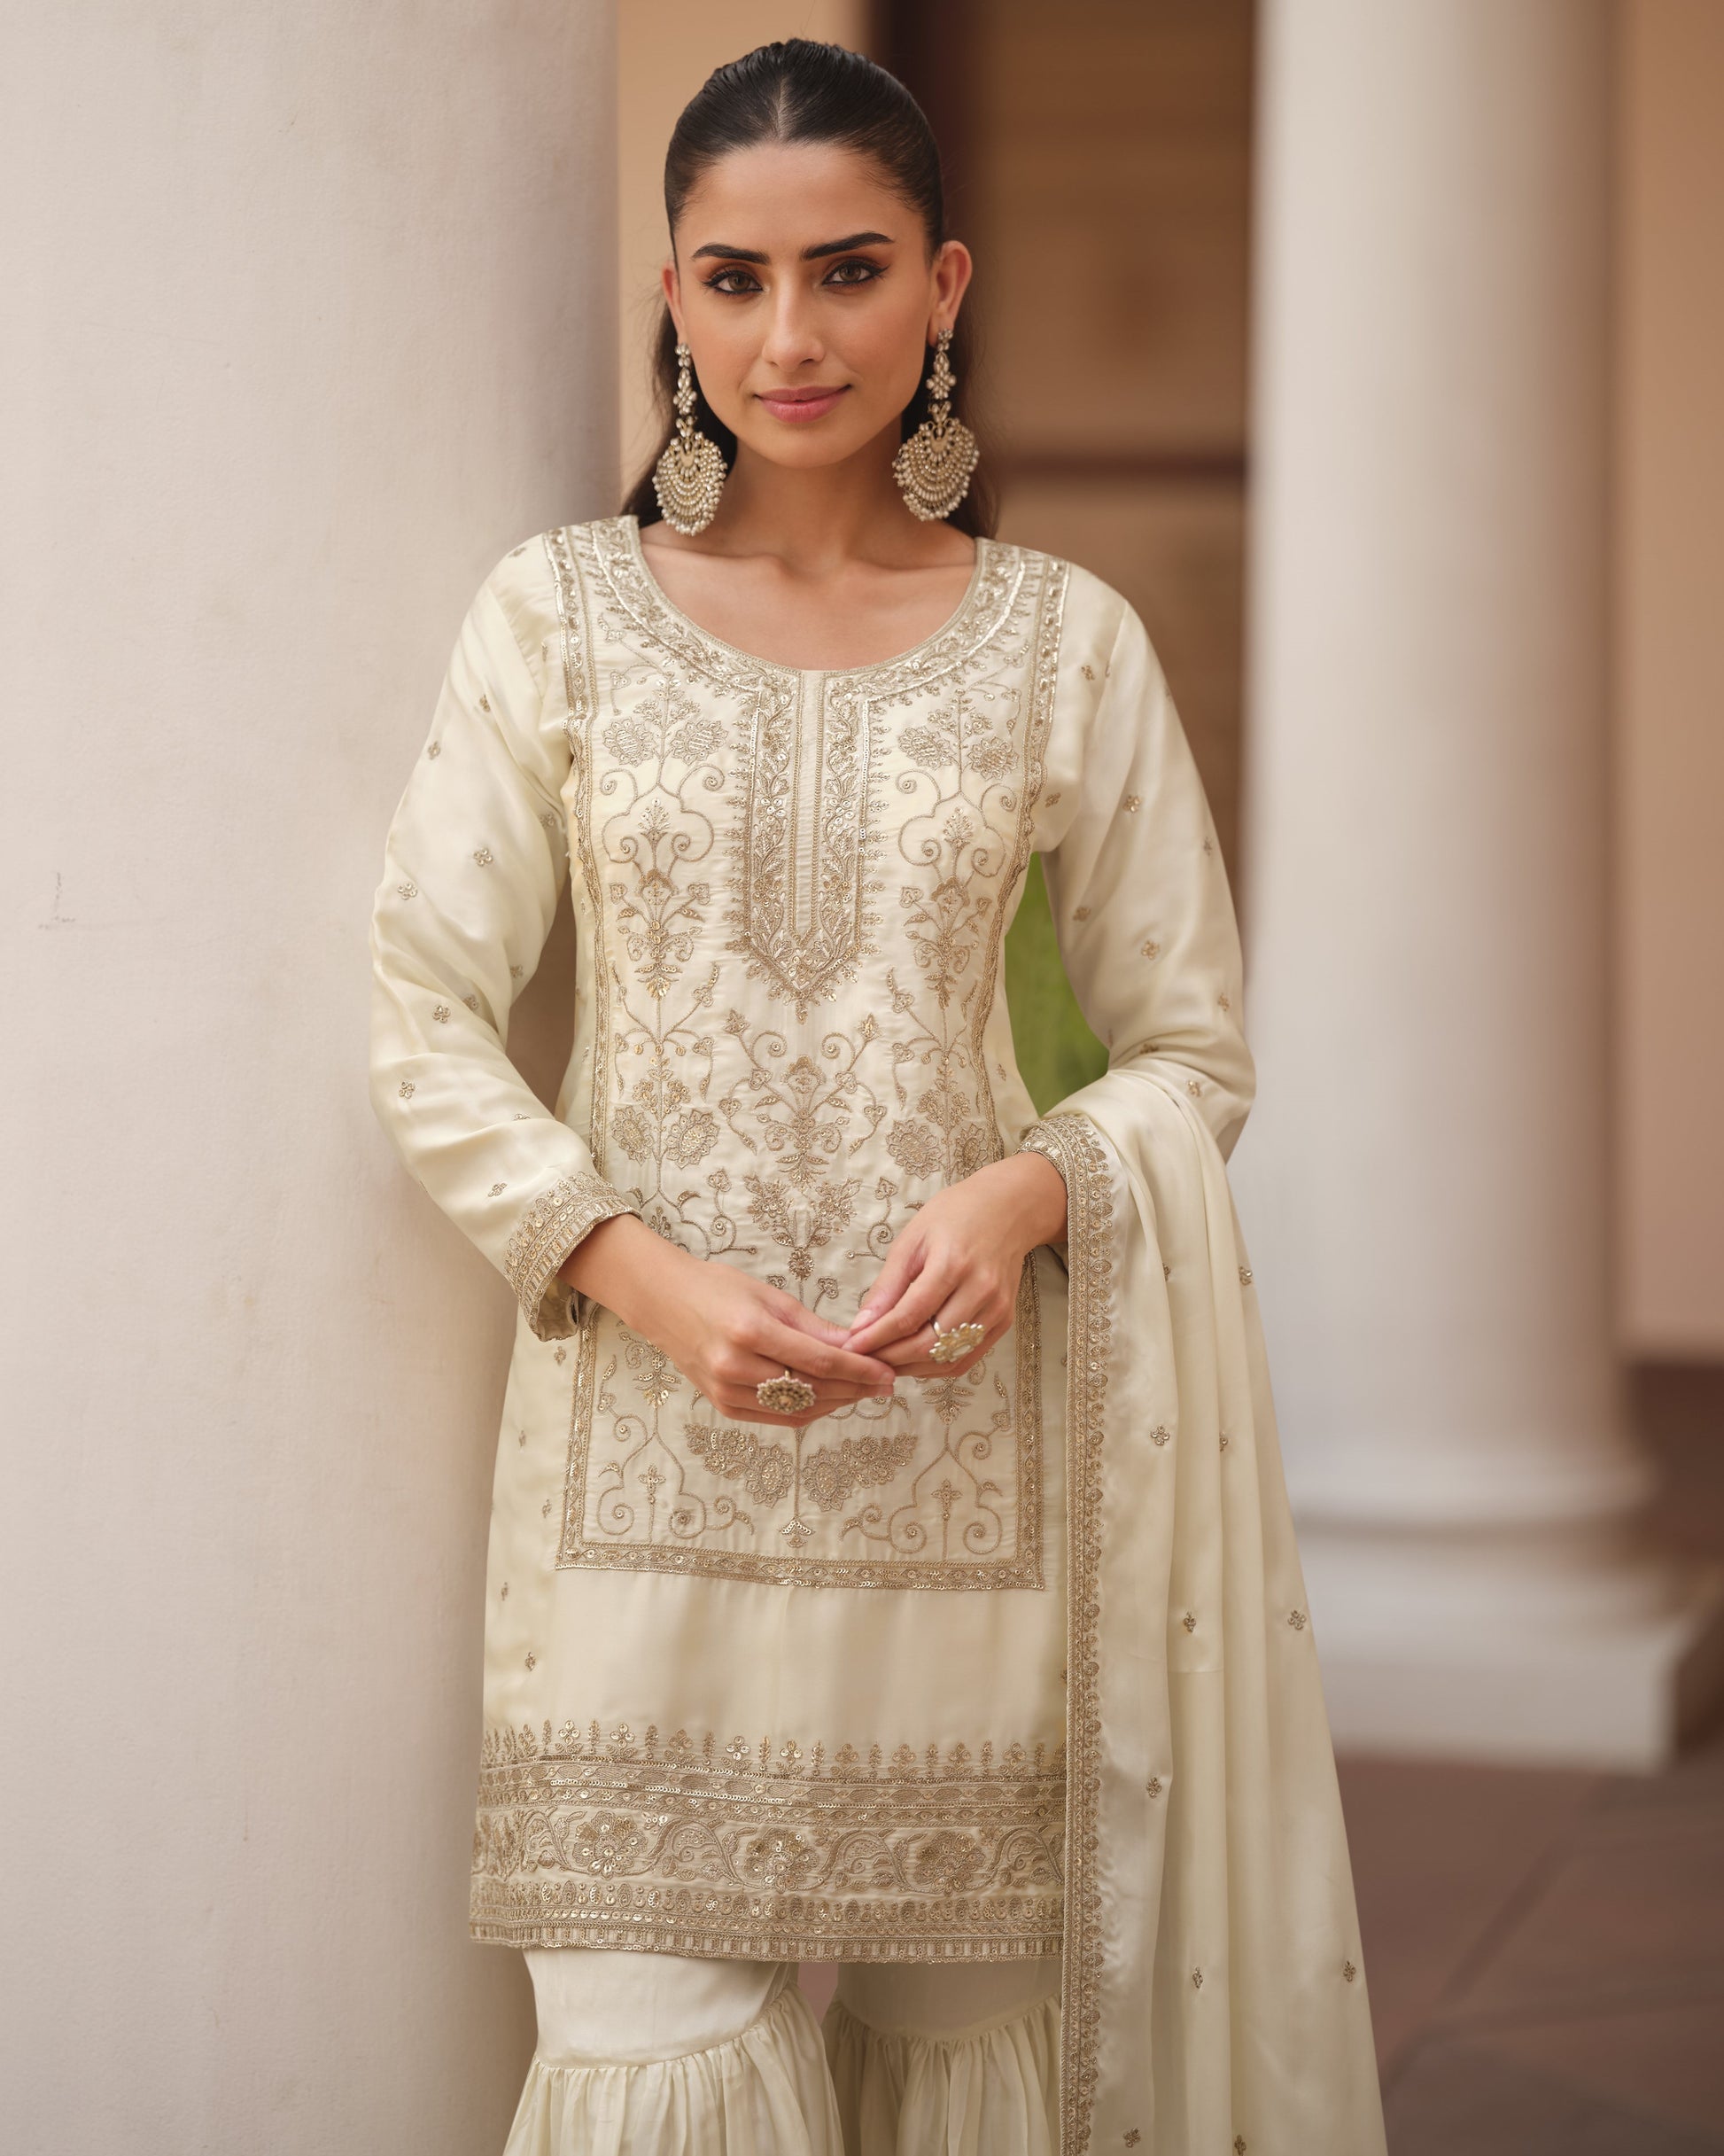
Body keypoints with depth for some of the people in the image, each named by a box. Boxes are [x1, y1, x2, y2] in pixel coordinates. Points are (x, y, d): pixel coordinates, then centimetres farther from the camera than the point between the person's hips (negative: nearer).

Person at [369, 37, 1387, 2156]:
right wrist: (645, 1273, -13)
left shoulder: (1065, 642, 4)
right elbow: (427, 1030, 1)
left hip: (962, 1430, 1)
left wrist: (1029, 1191, -13)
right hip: (642, 1445, -1)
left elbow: (1192, 1050, 8)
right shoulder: (556, 613, 2)